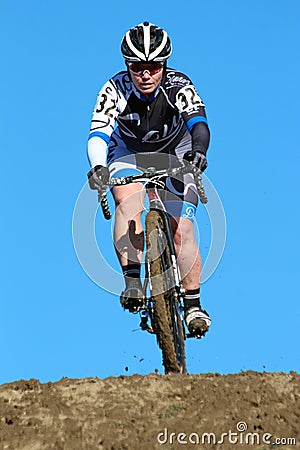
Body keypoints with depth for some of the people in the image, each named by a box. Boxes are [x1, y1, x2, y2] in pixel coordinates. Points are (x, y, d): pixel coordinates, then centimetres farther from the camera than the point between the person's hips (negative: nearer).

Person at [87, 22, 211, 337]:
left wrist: (198, 150, -65)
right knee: (128, 204, -31)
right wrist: (98, 167, -57)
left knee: (181, 231, -12)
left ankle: (193, 305, 1)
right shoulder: (116, 89, -26)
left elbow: (198, 122, -43)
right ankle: (132, 282, -27)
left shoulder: (178, 86, -28)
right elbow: (98, 134, -36)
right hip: (129, 152, 1)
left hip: (175, 154, -1)